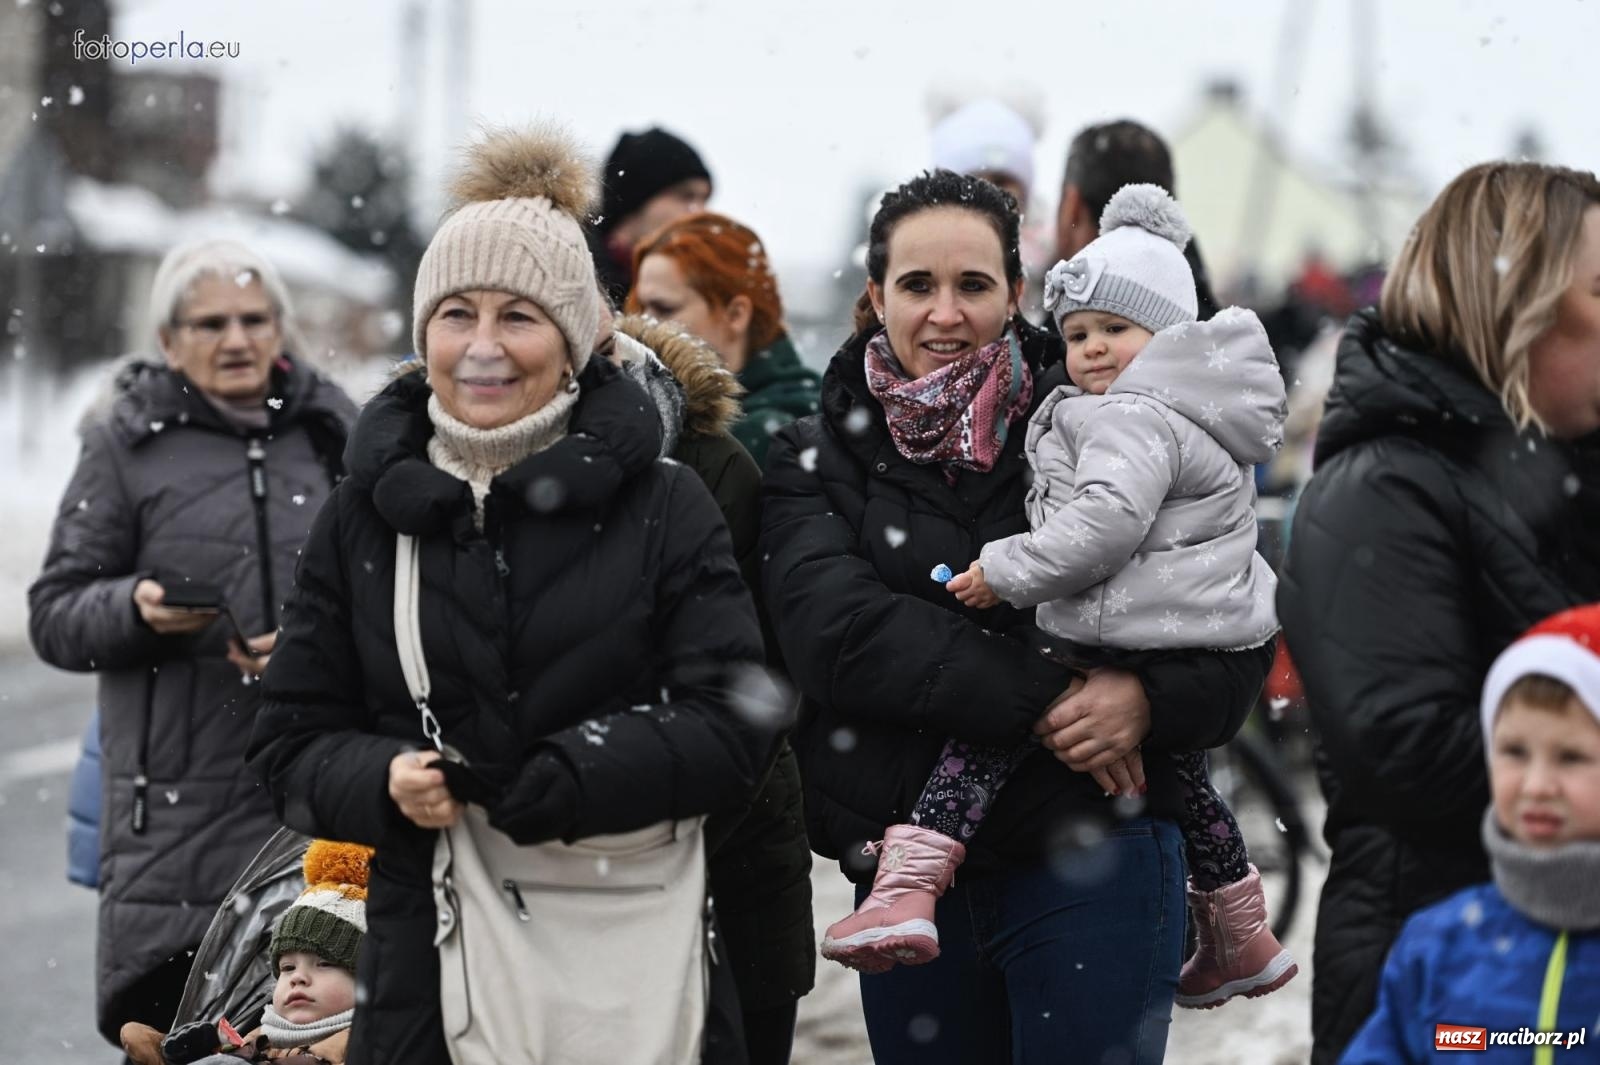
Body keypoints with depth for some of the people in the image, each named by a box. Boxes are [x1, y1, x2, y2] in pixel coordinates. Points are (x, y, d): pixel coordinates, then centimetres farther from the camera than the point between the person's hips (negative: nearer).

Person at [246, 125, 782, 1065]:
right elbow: (292, 741, 10)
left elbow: (736, 725, -5)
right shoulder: (366, 516, 9)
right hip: (429, 955, 2)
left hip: (631, 948, -1)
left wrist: (563, 780, -18)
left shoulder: (663, 505, 2)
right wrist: (383, 781, -12)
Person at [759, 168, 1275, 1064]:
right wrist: (1040, 698, -21)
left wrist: (1150, 700, -19)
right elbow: (836, 629, -13)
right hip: (910, 875, 2)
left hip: (1093, 863, -2)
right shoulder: (820, 459, 6)